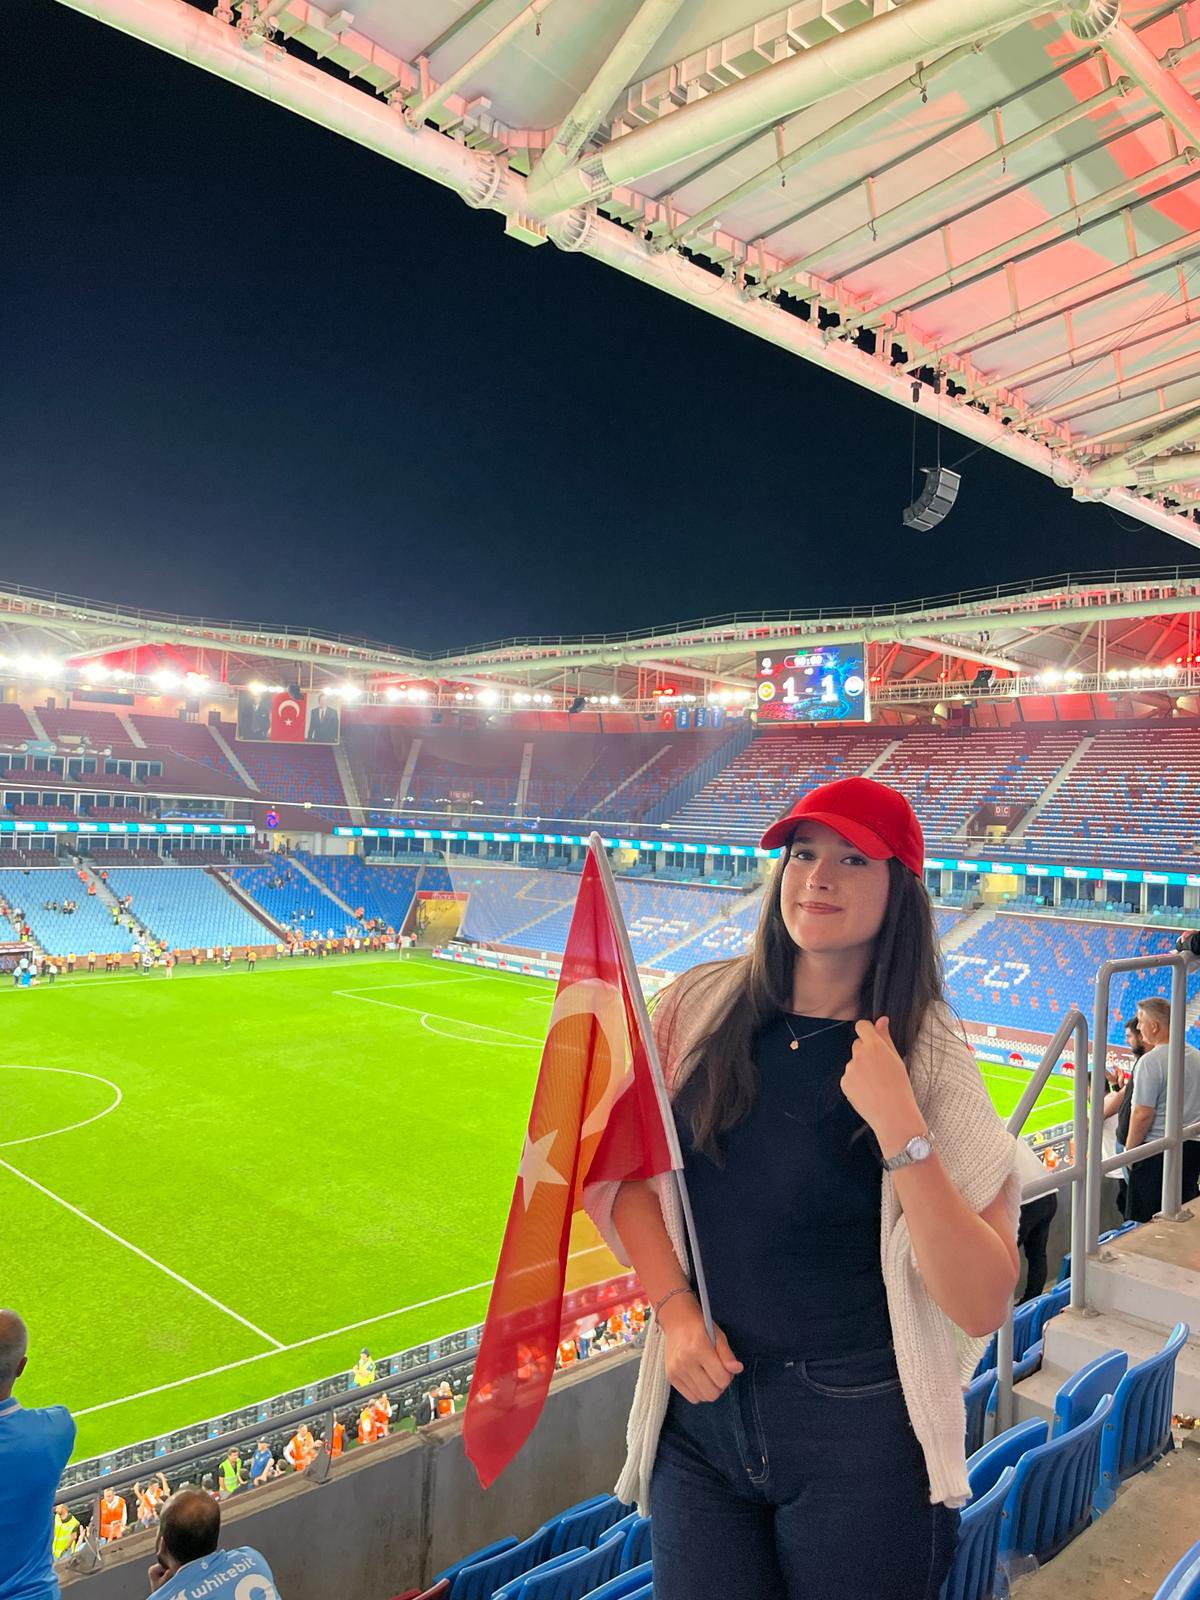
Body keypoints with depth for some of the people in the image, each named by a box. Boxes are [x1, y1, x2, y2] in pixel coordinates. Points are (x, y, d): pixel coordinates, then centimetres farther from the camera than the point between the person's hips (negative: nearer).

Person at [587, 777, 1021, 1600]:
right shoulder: (701, 1005, -5)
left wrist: (900, 1129, -26)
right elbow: (627, 1167, 6)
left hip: (861, 1438, -2)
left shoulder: (932, 1060, -12)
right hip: (700, 1409, 2)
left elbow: (981, 1307, -16)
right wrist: (674, 1307, -6)